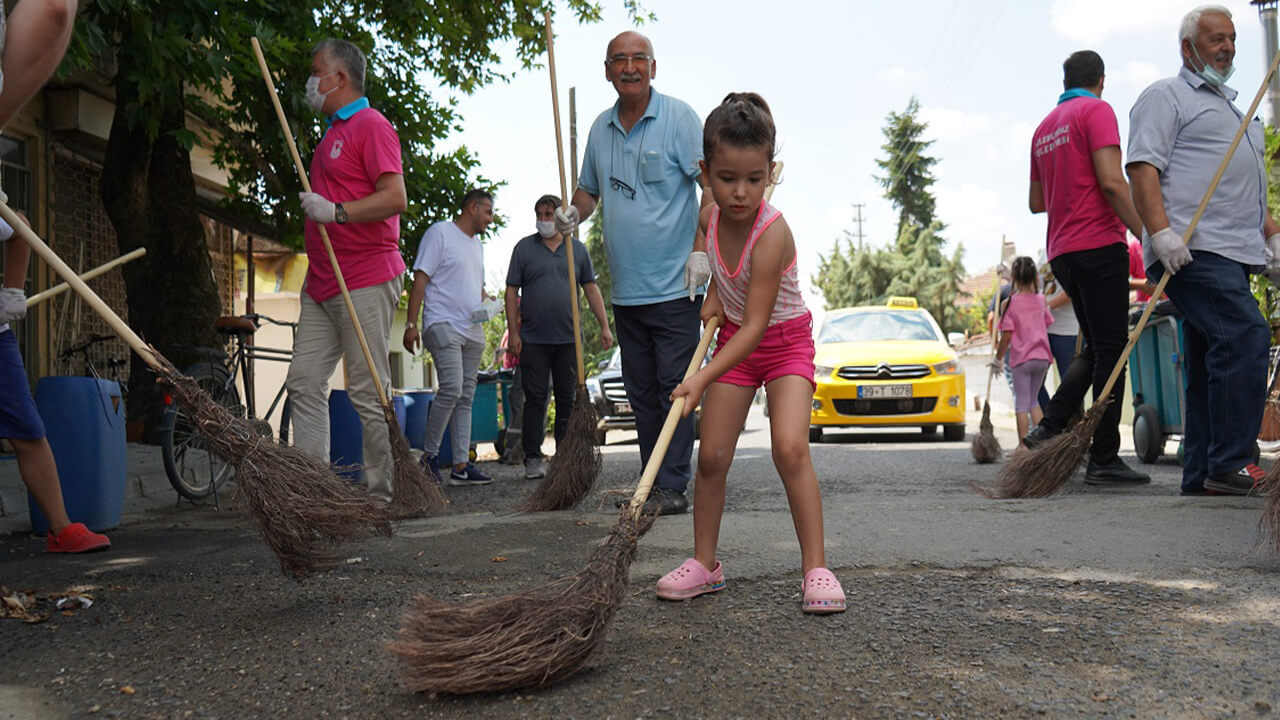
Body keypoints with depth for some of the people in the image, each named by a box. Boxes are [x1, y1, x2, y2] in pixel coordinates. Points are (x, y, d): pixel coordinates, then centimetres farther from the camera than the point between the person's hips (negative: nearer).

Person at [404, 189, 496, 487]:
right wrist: (411, 323, -14)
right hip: (443, 325, -8)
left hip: (472, 331, 8)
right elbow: (420, 280, -8)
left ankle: (461, 466, 5)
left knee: (465, 397, 4)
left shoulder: (477, 245, 23)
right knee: (451, 388, -19)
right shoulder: (440, 233, -2)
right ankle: (429, 454, -4)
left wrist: (486, 306, 9)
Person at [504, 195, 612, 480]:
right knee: (535, 399, -1)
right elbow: (512, 291, 4)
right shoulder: (524, 247, 6)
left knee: (568, 399, 6)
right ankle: (533, 458, 3)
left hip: (568, 338, 2)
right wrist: (513, 332, -4)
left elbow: (591, 288, 14)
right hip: (533, 339, -2)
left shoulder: (578, 249, 12)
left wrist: (604, 326, 6)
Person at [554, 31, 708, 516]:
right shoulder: (601, 128, 13)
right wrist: (574, 213, 1)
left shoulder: (678, 117, -4)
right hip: (626, 290, 6)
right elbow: (589, 188, 24)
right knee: (641, 392, 10)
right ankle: (651, 483, 18)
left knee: (674, 388, -5)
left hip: (675, 287, -6)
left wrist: (701, 249, -17)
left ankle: (673, 486, 0)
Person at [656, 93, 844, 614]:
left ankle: (815, 567, -11)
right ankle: (704, 563, 13)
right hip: (733, 337, 5)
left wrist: (702, 379, -41)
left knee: (791, 448, -22)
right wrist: (715, 292, -1)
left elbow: (756, 326, -33)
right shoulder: (710, 218, -11)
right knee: (711, 455, 0)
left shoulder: (772, 233, -30)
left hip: (785, 341, -5)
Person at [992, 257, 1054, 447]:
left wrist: (998, 358, -1)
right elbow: (1047, 324, 15)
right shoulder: (1041, 300, 4)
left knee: (1021, 403, 0)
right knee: (1033, 400, 18)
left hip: (1021, 358, -4)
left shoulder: (1010, 303, -9)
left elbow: (1007, 335, -11)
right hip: (1042, 357, 4)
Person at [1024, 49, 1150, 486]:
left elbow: (1036, 202, 24)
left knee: (1095, 349, 15)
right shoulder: (1096, 111, -4)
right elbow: (1111, 181, -16)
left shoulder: (1044, 127, 19)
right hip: (1099, 245, -8)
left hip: (1061, 252, 8)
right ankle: (1104, 460, -6)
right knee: (1110, 351, -5)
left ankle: (1050, 427, 4)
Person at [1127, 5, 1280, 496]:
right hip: (1191, 251, -9)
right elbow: (1143, 167, -10)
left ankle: (1201, 474, 8)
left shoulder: (1232, 105, 31)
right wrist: (1160, 232, -23)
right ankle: (1230, 464, -18)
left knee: (1210, 365, 6)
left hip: (1232, 254, 9)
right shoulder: (1165, 96, 4)